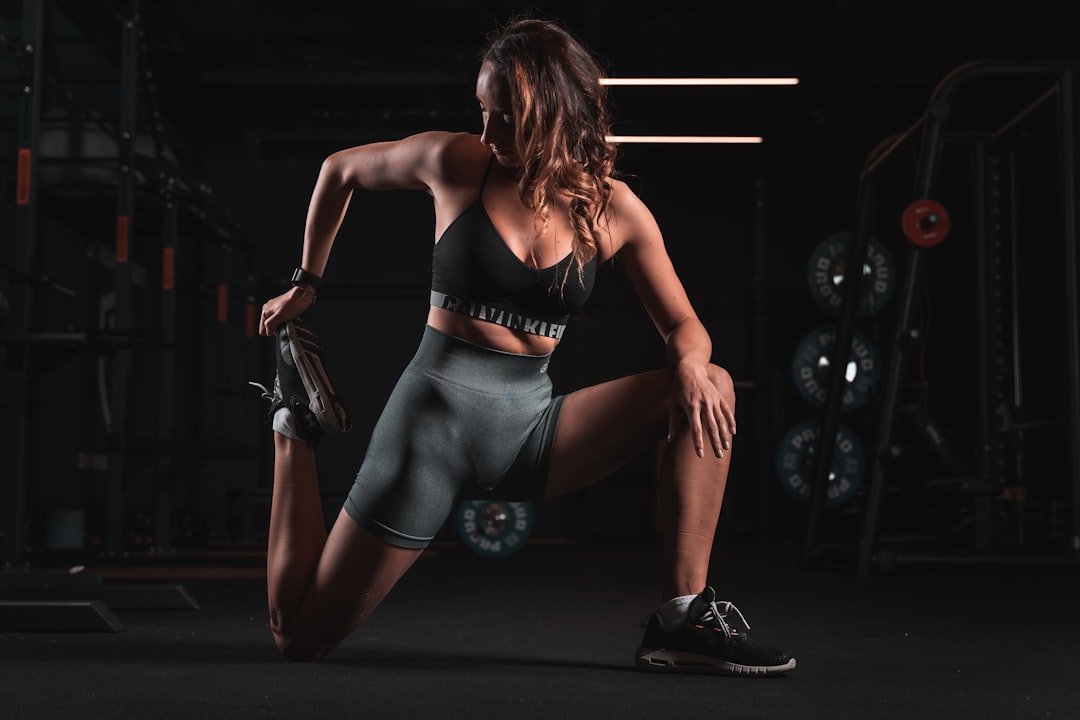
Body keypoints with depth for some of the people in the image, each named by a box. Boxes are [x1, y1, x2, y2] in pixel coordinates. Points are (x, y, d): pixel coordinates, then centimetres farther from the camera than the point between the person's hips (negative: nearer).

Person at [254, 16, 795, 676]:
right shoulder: (457, 163, -6)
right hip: (435, 415, -2)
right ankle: (298, 421, 20)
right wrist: (306, 284, 16)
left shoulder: (615, 209, -2)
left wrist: (690, 366, -21)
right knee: (301, 634, 0)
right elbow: (341, 170, 12)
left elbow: (685, 328, 3)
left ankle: (684, 615, -16)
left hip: (530, 424, 2)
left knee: (712, 388, -16)